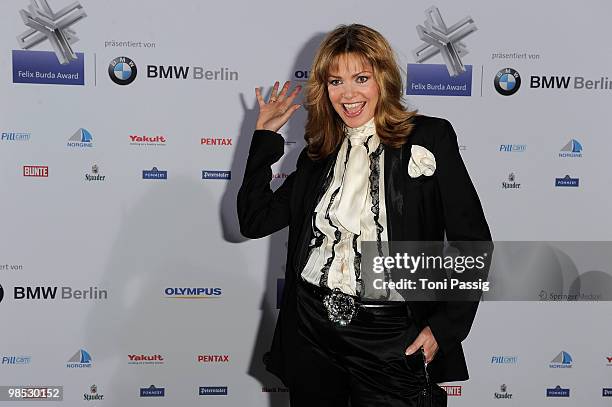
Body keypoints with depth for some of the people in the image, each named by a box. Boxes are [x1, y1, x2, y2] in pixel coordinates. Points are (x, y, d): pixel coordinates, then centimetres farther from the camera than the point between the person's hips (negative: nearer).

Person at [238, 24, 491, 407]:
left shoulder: (428, 139, -4)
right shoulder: (319, 154, 9)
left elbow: (473, 243, -4)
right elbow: (255, 220, 4)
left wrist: (444, 328, -9)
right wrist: (265, 135, 4)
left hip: (389, 337, -4)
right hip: (310, 330, 4)